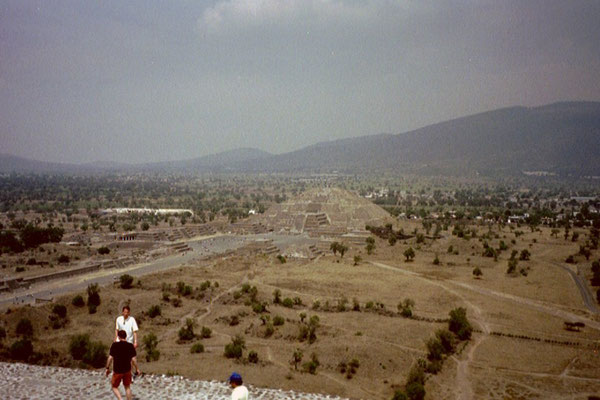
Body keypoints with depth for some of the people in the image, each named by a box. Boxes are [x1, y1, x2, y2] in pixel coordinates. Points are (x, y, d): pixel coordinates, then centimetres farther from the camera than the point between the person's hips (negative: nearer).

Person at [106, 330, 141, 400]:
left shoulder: (114, 345, -10)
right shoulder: (130, 346, -6)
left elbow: (110, 358, -10)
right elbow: (133, 359, -7)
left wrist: (107, 368, 2)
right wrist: (137, 369, 5)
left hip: (117, 371, -2)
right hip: (127, 370, 2)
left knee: (114, 387, 14)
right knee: (127, 387, 18)